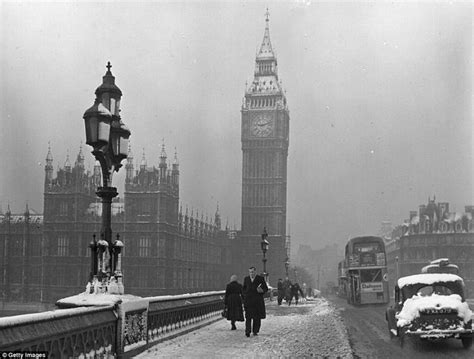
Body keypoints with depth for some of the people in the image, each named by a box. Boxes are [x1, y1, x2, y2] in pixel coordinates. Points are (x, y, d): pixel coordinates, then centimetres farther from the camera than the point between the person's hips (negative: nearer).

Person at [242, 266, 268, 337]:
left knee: (257, 317, 3)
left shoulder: (260, 278, 3)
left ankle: (255, 331, 13)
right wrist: (245, 294, 5)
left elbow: (266, 288, 5)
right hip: (248, 301, 1)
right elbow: (243, 289, 22)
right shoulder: (246, 279, 13)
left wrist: (261, 290, -16)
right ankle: (247, 332, -9)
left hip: (258, 301, -1)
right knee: (248, 317, -7)